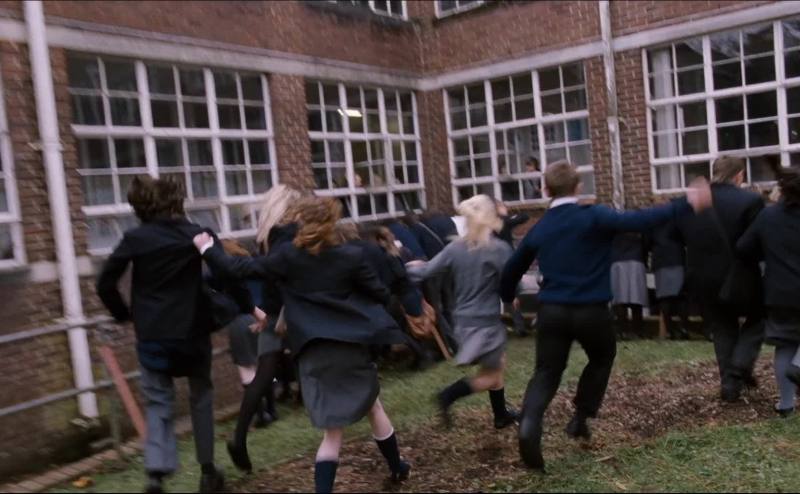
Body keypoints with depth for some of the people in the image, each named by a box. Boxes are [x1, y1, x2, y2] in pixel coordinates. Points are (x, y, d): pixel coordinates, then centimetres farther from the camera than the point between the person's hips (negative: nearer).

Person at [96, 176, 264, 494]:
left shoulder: (135, 239, -3)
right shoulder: (197, 235, -1)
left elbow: (105, 284, -3)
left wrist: (124, 315, 12)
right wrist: (250, 308, 1)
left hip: (153, 336, -1)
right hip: (193, 331, 1)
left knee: (158, 402, 7)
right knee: (201, 398, 17)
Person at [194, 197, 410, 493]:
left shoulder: (288, 256, -3)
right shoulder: (352, 255, -3)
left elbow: (241, 270, -1)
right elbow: (380, 295, 0)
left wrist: (206, 249, 13)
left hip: (313, 352, 0)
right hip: (351, 344, 0)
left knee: (333, 430, 8)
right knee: (373, 406, 23)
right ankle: (397, 468, 40)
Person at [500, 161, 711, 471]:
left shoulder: (538, 229, 7)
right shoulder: (593, 217, -8)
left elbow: (512, 268, 17)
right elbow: (638, 221, -21)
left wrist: (508, 297, 36)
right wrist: (686, 204, -17)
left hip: (551, 311, 3)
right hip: (591, 311, -3)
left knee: (546, 373, 6)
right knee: (602, 358, 26)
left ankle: (529, 424, -20)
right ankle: (580, 419, 22)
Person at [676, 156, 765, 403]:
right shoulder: (750, 200, -13)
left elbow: (681, 239, 7)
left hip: (701, 280, 4)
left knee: (722, 331, 20)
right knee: (759, 317, 22)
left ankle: (729, 382, 19)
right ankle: (739, 368, 7)